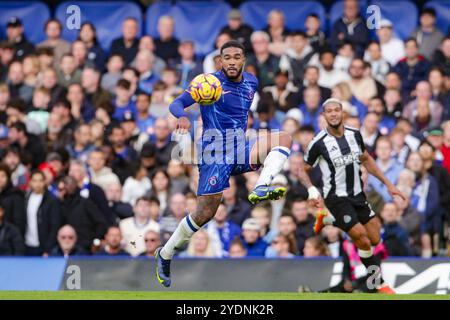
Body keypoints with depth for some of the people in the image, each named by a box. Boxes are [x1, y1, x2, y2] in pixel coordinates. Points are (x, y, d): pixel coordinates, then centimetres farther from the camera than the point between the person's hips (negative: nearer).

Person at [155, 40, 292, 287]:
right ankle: (165, 255, 13)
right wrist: (182, 117, -33)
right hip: (215, 153, -5)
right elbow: (176, 104, -12)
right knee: (205, 214, -8)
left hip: (240, 149, 5)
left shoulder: (251, 82, 11)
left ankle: (261, 189, -36)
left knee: (284, 138, -17)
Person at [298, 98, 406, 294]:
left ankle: (327, 219, 27)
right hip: (336, 198, -6)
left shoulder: (354, 134, -1)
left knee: (374, 239, 10)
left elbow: (366, 160, 14)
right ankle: (379, 283, 7)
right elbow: (304, 170, -4)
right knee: (363, 241, -14)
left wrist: (388, 184, 12)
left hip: (358, 195, 6)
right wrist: (312, 190, -24)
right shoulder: (318, 143, -16)